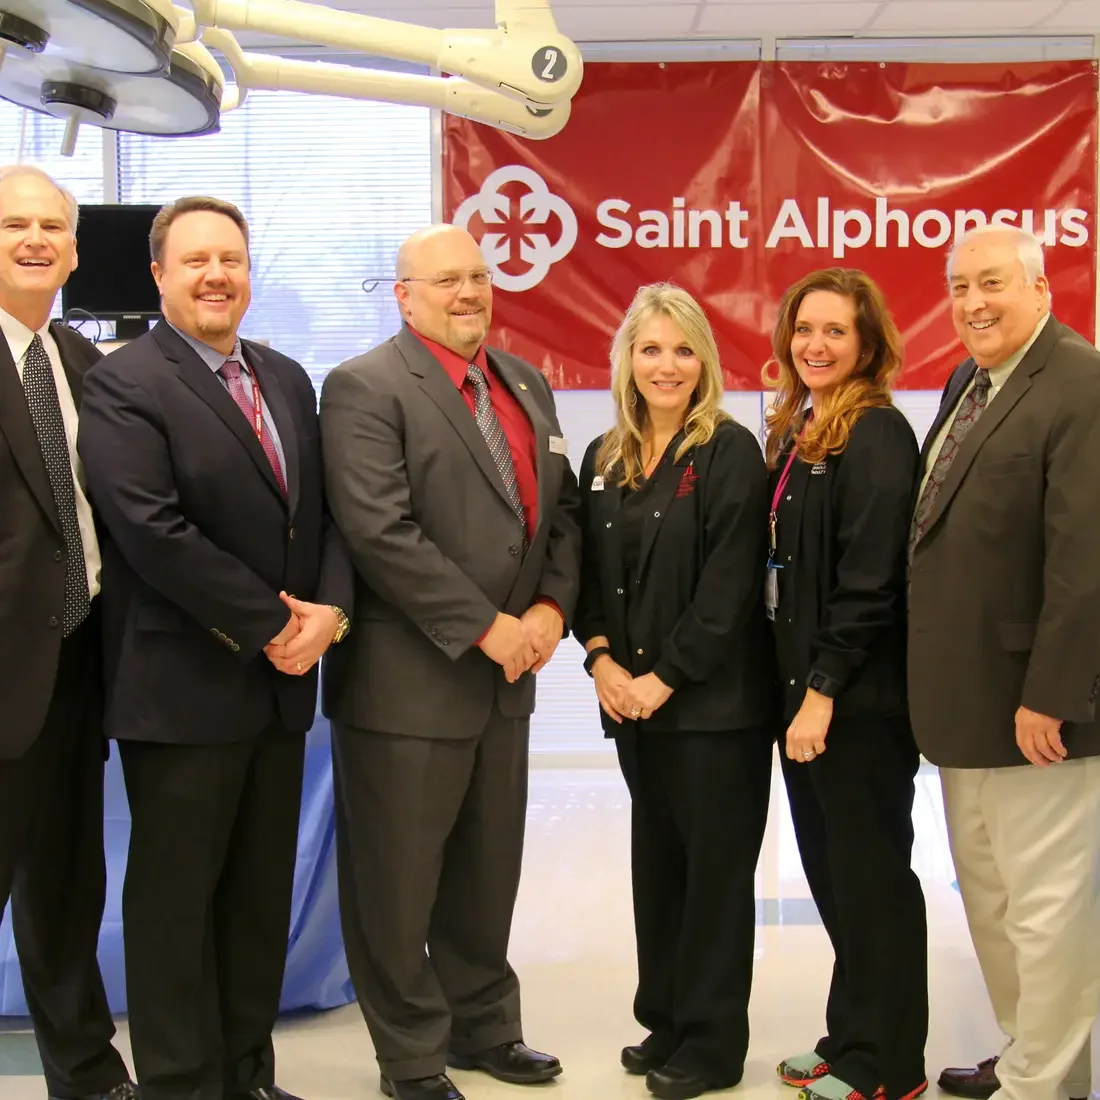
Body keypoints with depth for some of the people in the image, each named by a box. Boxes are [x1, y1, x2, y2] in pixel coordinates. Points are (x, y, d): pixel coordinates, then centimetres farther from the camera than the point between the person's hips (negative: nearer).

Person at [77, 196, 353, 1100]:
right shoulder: (125, 384, -9)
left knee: (263, 890, 13)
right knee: (176, 893, 4)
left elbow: (325, 511, 12)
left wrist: (328, 607, -7)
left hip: (280, 682, 7)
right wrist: (269, 623, -15)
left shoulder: (288, 380, 13)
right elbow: (151, 530, -19)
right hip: (183, 687, -7)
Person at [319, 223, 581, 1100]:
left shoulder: (526, 385, 13)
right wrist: (485, 626, -18)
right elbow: (381, 531, -19)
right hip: (406, 681, -7)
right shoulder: (364, 388, -10)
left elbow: (560, 508, 14)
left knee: (489, 873, 17)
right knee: (398, 882, 5)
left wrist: (552, 604, -4)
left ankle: (483, 1028, 35)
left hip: (507, 671, 7)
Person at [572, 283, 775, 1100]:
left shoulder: (730, 452, -7)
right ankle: (666, 1019, 27)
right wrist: (600, 658, -4)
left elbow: (729, 587, -14)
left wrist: (665, 677, -15)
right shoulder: (604, 459, 11)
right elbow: (588, 571, 11)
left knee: (715, 866, 3)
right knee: (656, 861, 13)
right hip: (632, 698, 6)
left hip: (714, 701, -6)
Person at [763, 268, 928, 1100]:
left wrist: (824, 692, -18)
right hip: (805, 689, 8)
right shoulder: (796, 432, 13)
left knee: (871, 877, 3)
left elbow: (868, 583, -18)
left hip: (860, 700, -8)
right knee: (832, 874, 15)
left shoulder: (876, 434, -13)